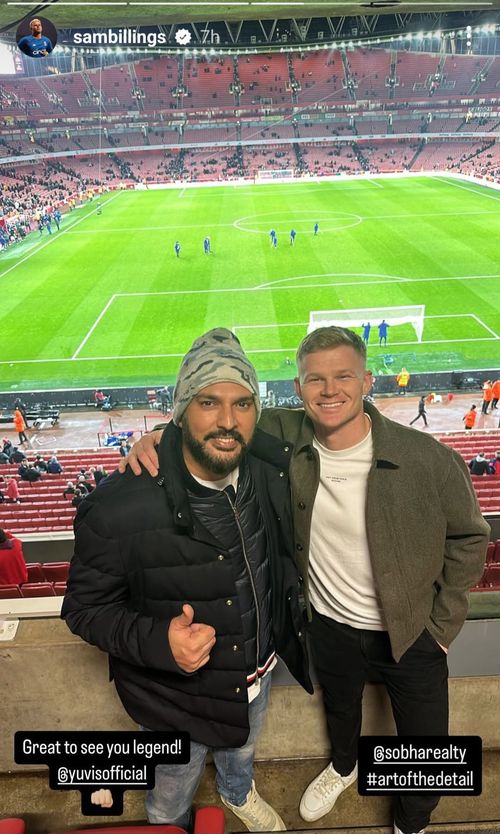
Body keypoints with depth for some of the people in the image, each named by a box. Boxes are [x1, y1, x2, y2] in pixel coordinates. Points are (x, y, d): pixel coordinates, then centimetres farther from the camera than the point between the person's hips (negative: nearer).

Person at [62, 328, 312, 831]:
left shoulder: (273, 467, -19)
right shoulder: (118, 507, -34)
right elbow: (85, 607, -21)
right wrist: (157, 640, -36)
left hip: (259, 671, 5)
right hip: (177, 695, -4)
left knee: (241, 750, 37)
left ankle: (237, 792, 72)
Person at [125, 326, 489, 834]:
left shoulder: (429, 460, -26)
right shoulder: (284, 437, -21)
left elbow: (468, 538, -10)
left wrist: (443, 624, -5)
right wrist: (162, 436, -31)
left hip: (411, 633, -1)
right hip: (329, 625, 2)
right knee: (339, 708, 32)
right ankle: (343, 767, 68)